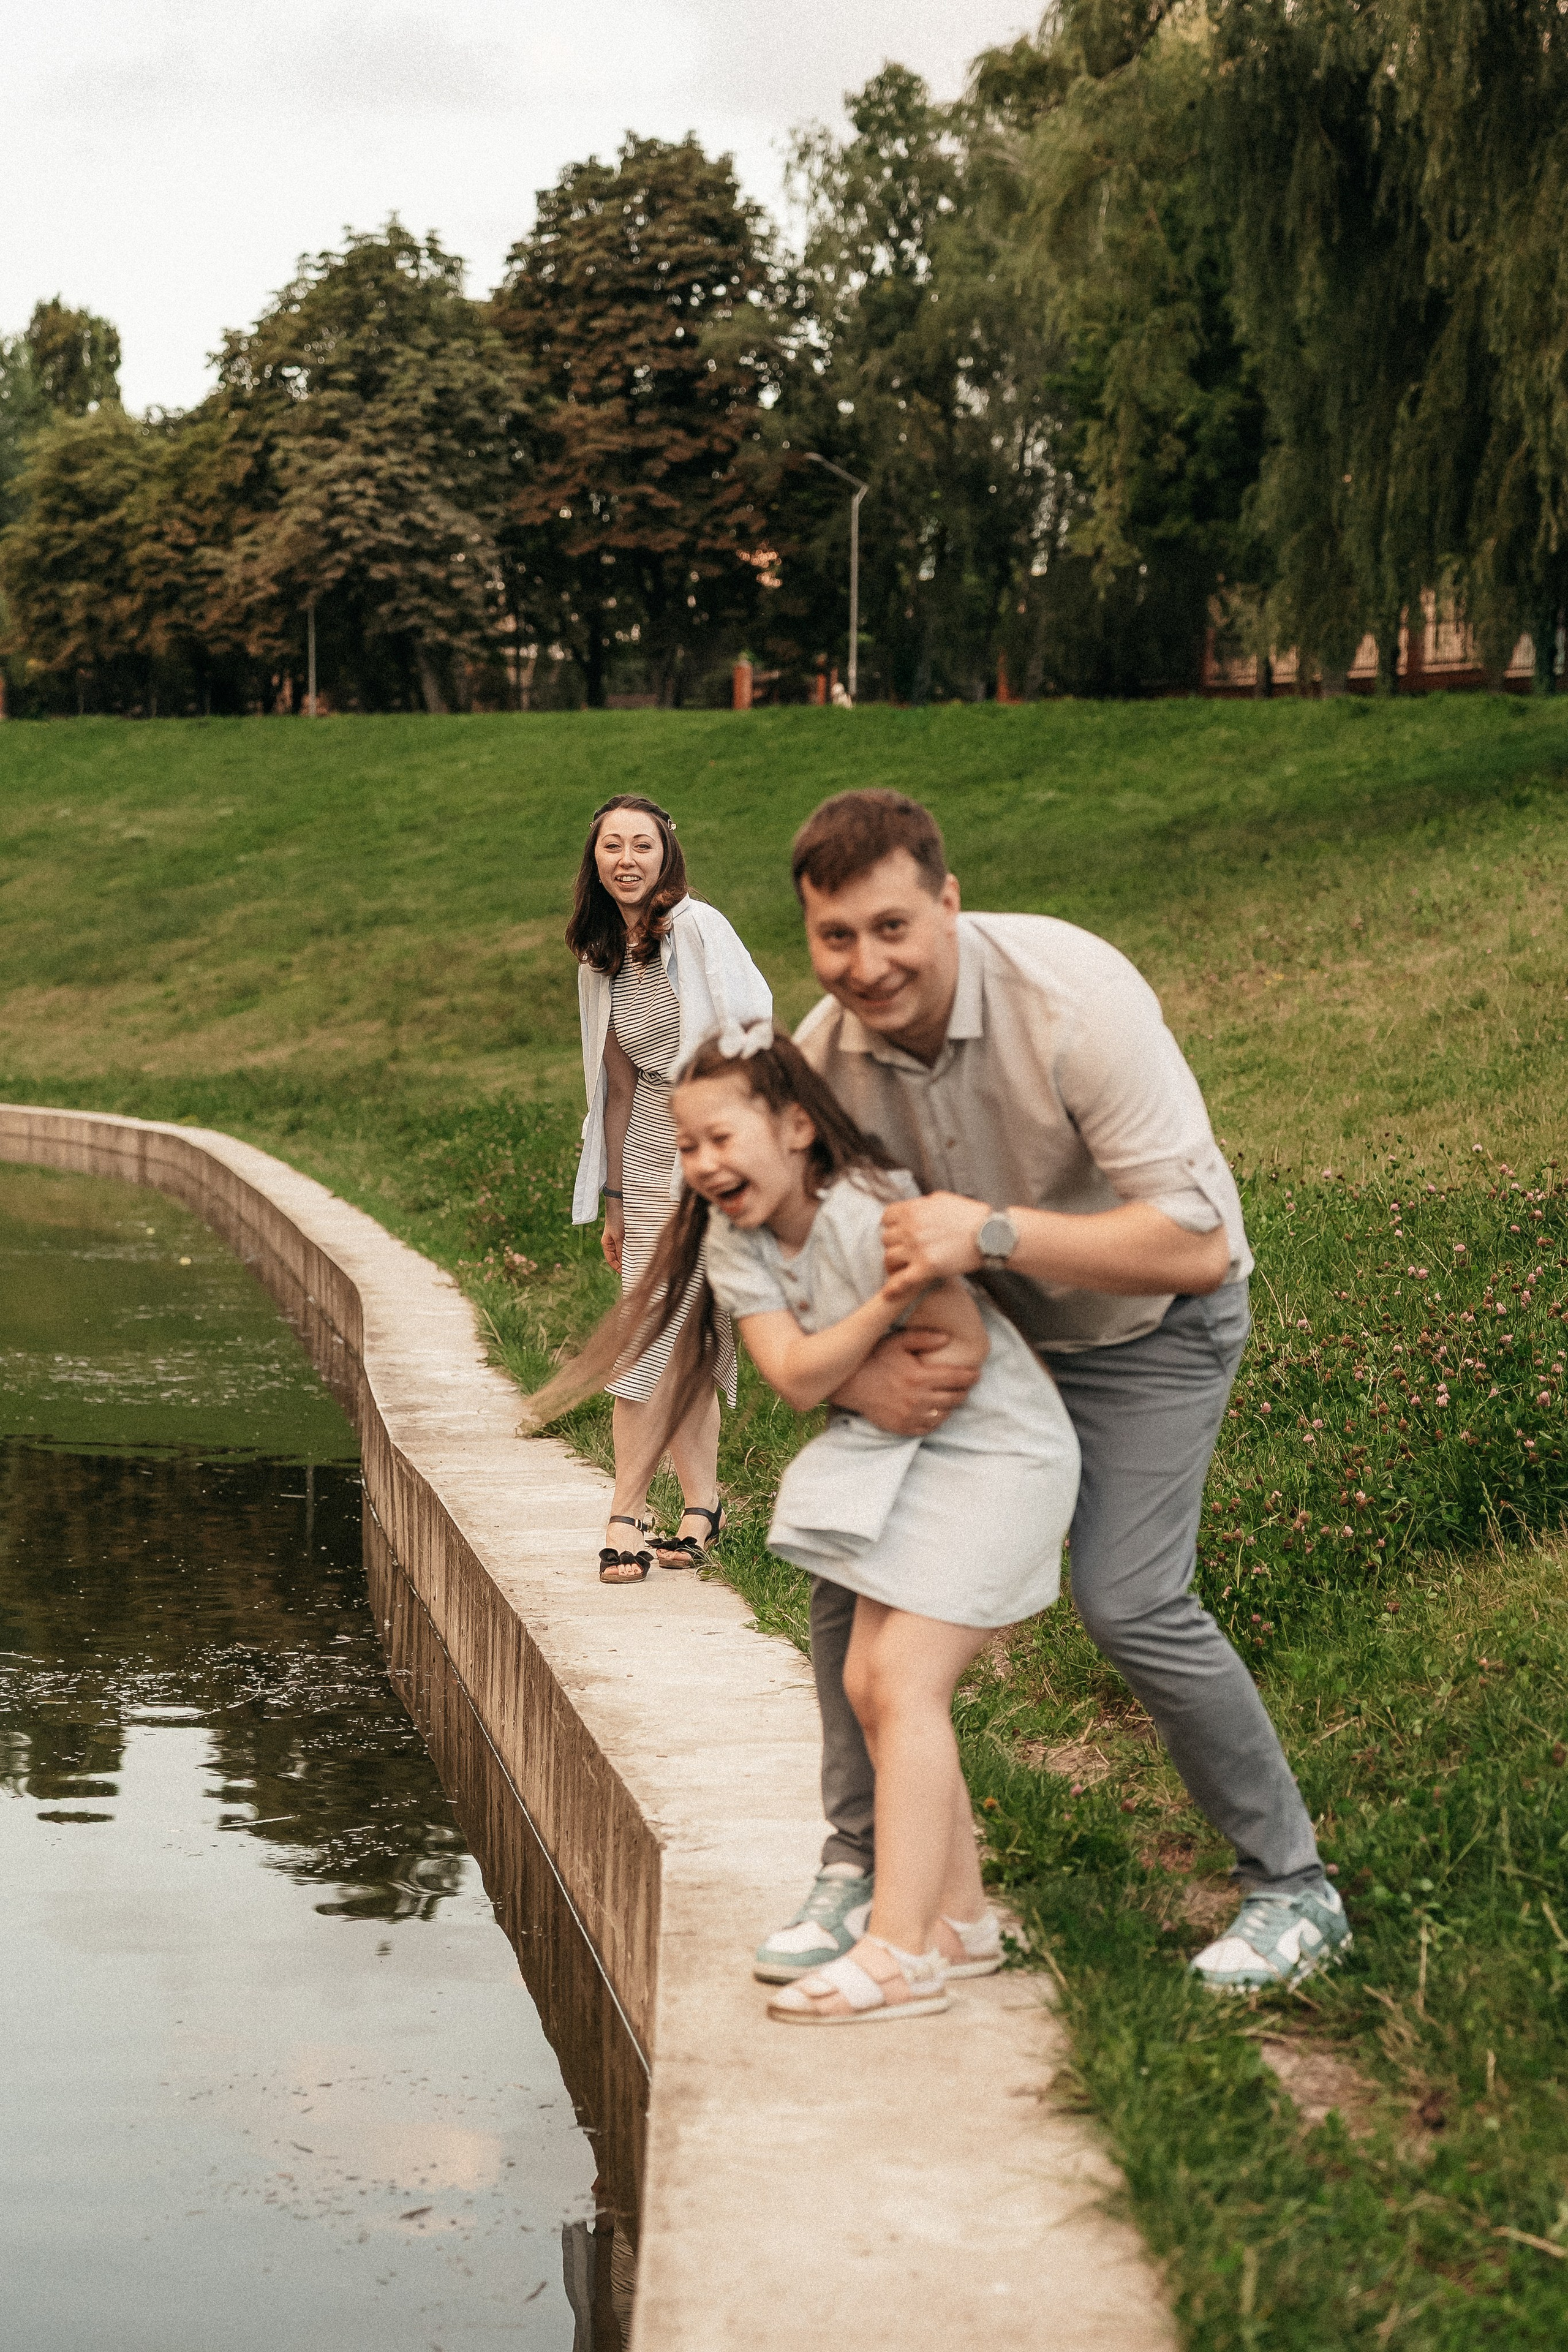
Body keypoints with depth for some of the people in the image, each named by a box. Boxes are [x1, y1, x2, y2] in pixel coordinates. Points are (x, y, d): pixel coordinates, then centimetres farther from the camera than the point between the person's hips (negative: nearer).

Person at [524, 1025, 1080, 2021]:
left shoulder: (870, 1215, -25)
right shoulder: (732, 1242, -2)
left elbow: (965, 1350, -22)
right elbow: (798, 1377, -15)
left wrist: (852, 1375, -9)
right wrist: (883, 1310, -27)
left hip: (996, 1449, -8)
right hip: (898, 1452, 8)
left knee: (903, 1678, -14)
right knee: (872, 1685, 6)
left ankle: (899, 1952, -13)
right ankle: (962, 1920, 18)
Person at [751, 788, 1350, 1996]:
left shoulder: (1074, 1000, -33)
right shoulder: (823, 1054, -17)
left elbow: (1195, 1246, -36)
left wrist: (992, 1232, -43)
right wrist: (855, 1371, -28)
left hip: (1149, 1320, -5)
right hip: (978, 1323, 5)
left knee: (1130, 1598, -17)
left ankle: (1293, 1888, 2)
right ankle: (861, 1865, 15)